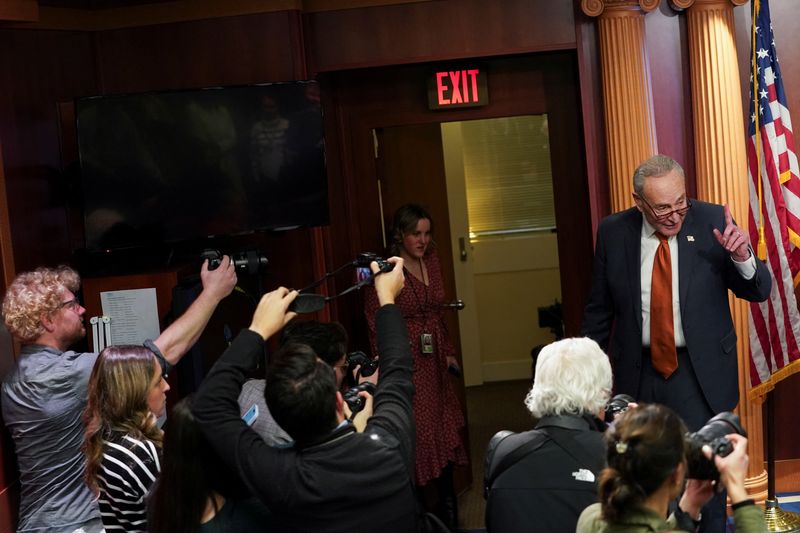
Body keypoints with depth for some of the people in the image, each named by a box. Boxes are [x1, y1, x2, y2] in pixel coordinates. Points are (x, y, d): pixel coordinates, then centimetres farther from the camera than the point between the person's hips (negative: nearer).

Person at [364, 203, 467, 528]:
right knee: (417, 433, -1)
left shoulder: (431, 262, 7)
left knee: (444, 429, 13)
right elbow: (376, 324, -14)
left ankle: (448, 507, 27)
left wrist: (447, 352, 14)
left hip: (434, 361, 7)